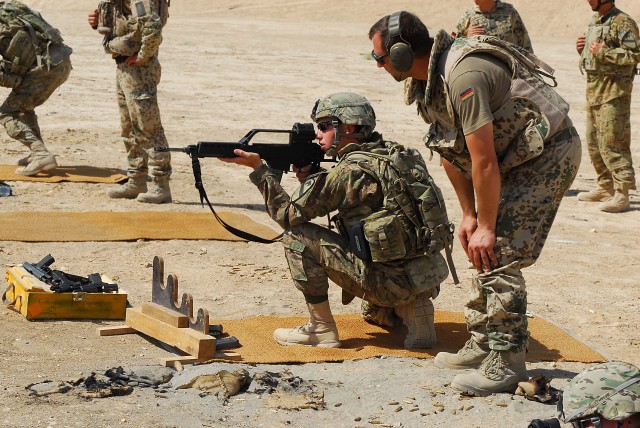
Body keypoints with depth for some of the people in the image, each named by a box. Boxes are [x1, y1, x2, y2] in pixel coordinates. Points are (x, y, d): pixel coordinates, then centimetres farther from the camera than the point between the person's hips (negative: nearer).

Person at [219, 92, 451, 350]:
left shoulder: (352, 171, -14)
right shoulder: (392, 153, 12)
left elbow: (290, 214, -9)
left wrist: (260, 169, -1)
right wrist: (309, 176, 9)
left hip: (390, 280, -8)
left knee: (297, 236, -4)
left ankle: (321, 329, 2)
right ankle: (413, 308, 12)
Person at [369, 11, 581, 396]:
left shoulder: (463, 76, -30)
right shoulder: (427, 79, 2)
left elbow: (484, 161, -27)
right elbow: (451, 155, 9)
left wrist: (486, 226, -20)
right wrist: (469, 215, 7)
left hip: (549, 154, -10)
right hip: (519, 158, 10)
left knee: (499, 255, -14)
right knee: (484, 252, 13)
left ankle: (506, 366, -11)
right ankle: (481, 346, 21)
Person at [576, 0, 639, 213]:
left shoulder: (622, 22, -12)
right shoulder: (595, 22, 16)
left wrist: (603, 52, -22)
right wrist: (583, 49, 6)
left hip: (614, 91, -9)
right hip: (594, 89, 10)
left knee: (612, 143, -12)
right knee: (594, 143, 14)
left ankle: (622, 195, -11)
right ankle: (605, 187, 24)